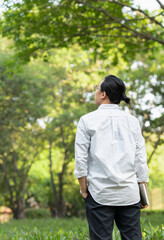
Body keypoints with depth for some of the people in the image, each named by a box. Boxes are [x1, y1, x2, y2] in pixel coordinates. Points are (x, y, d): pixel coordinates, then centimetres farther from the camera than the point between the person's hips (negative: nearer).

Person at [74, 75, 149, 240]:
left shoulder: (88, 120, -1)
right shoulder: (132, 121, 7)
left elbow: (81, 160, -4)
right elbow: (140, 160, 6)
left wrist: (84, 190, 4)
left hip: (99, 193, -3)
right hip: (129, 193, 3)